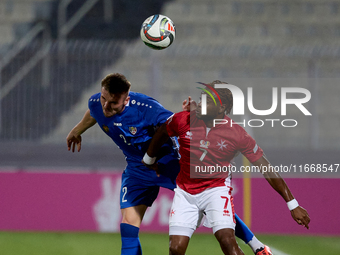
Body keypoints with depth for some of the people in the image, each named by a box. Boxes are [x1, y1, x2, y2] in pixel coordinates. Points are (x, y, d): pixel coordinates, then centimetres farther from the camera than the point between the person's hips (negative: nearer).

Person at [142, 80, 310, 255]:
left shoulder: (237, 134, -16)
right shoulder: (183, 121, -12)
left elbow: (266, 170, -11)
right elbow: (162, 133, 12)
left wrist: (293, 205, -11)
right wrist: (149, 160, 28)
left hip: (217, 189, -3)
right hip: (185, 191, 3)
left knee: (227, 241, -25)